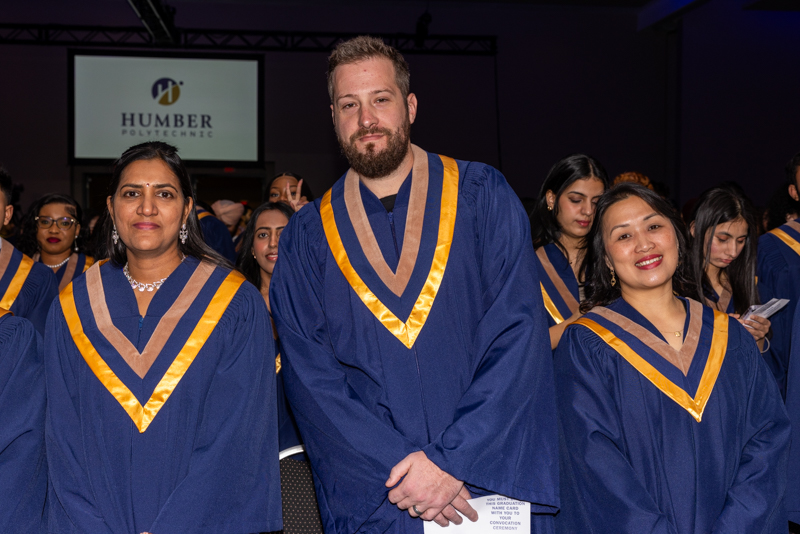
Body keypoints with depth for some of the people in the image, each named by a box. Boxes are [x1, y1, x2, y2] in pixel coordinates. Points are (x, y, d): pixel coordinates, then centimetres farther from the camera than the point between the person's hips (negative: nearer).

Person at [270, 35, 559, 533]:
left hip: (494, 484, -1)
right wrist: (399, 470, -15)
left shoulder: (482, 196, -1)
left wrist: (451, 459, -16)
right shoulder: (307, 238, 3)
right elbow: (311, 376, -3)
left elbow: (521, 332, -9)